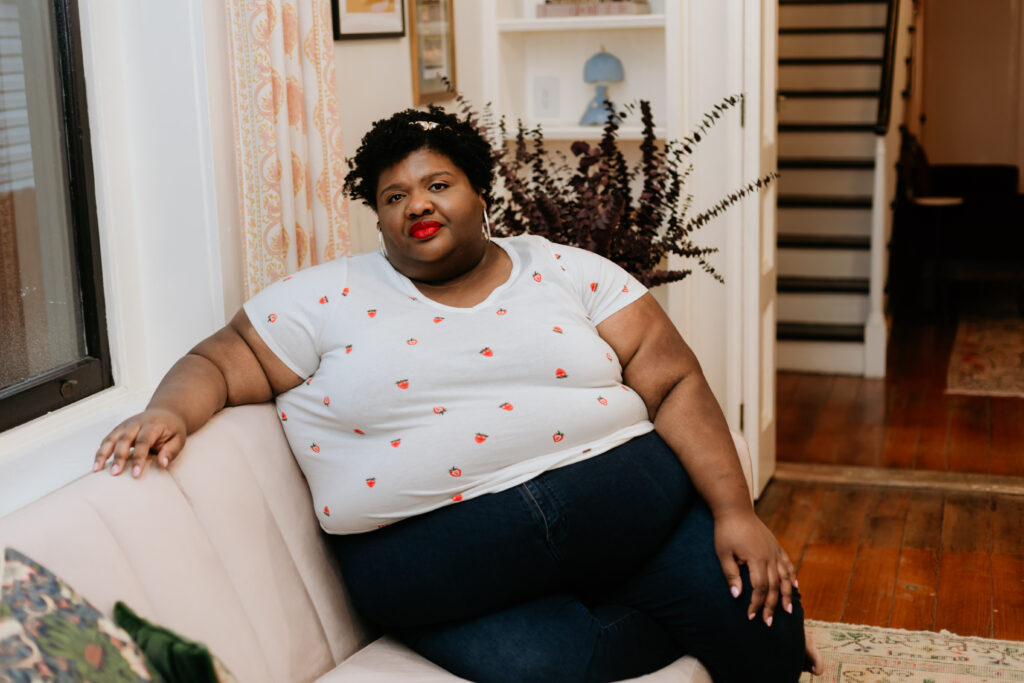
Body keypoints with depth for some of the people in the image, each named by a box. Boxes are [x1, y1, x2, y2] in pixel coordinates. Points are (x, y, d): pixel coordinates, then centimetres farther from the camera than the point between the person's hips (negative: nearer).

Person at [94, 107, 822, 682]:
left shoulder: (567, 272, 8)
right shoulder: (332, 297, 8)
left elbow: (676, 385, 4)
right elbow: (220, 361, 9)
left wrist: (735, 512, -7)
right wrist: (169, 411, -15)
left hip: (626, 500, 1)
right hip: (438, 557, 0)